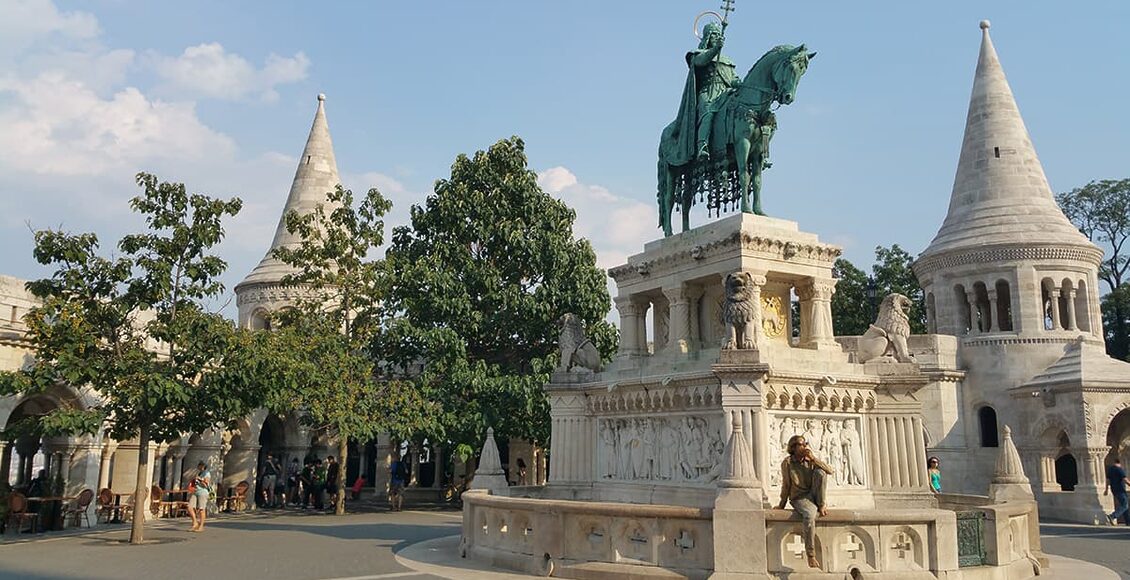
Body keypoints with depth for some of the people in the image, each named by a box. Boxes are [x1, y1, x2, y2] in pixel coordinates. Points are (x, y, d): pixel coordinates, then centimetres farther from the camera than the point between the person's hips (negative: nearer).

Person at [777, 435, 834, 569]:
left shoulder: (810, 461, 4)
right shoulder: (787, 463, -6)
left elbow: (830, 471, -7)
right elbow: (786, 485, -1)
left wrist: (813, 459, -15)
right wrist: (781, 505, 0)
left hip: (812, 495, 4)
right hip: (799, 499, -4)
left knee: (820, 471, -21)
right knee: (810, 514, -37)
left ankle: (821, 506, -13)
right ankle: (811, 555, -31)